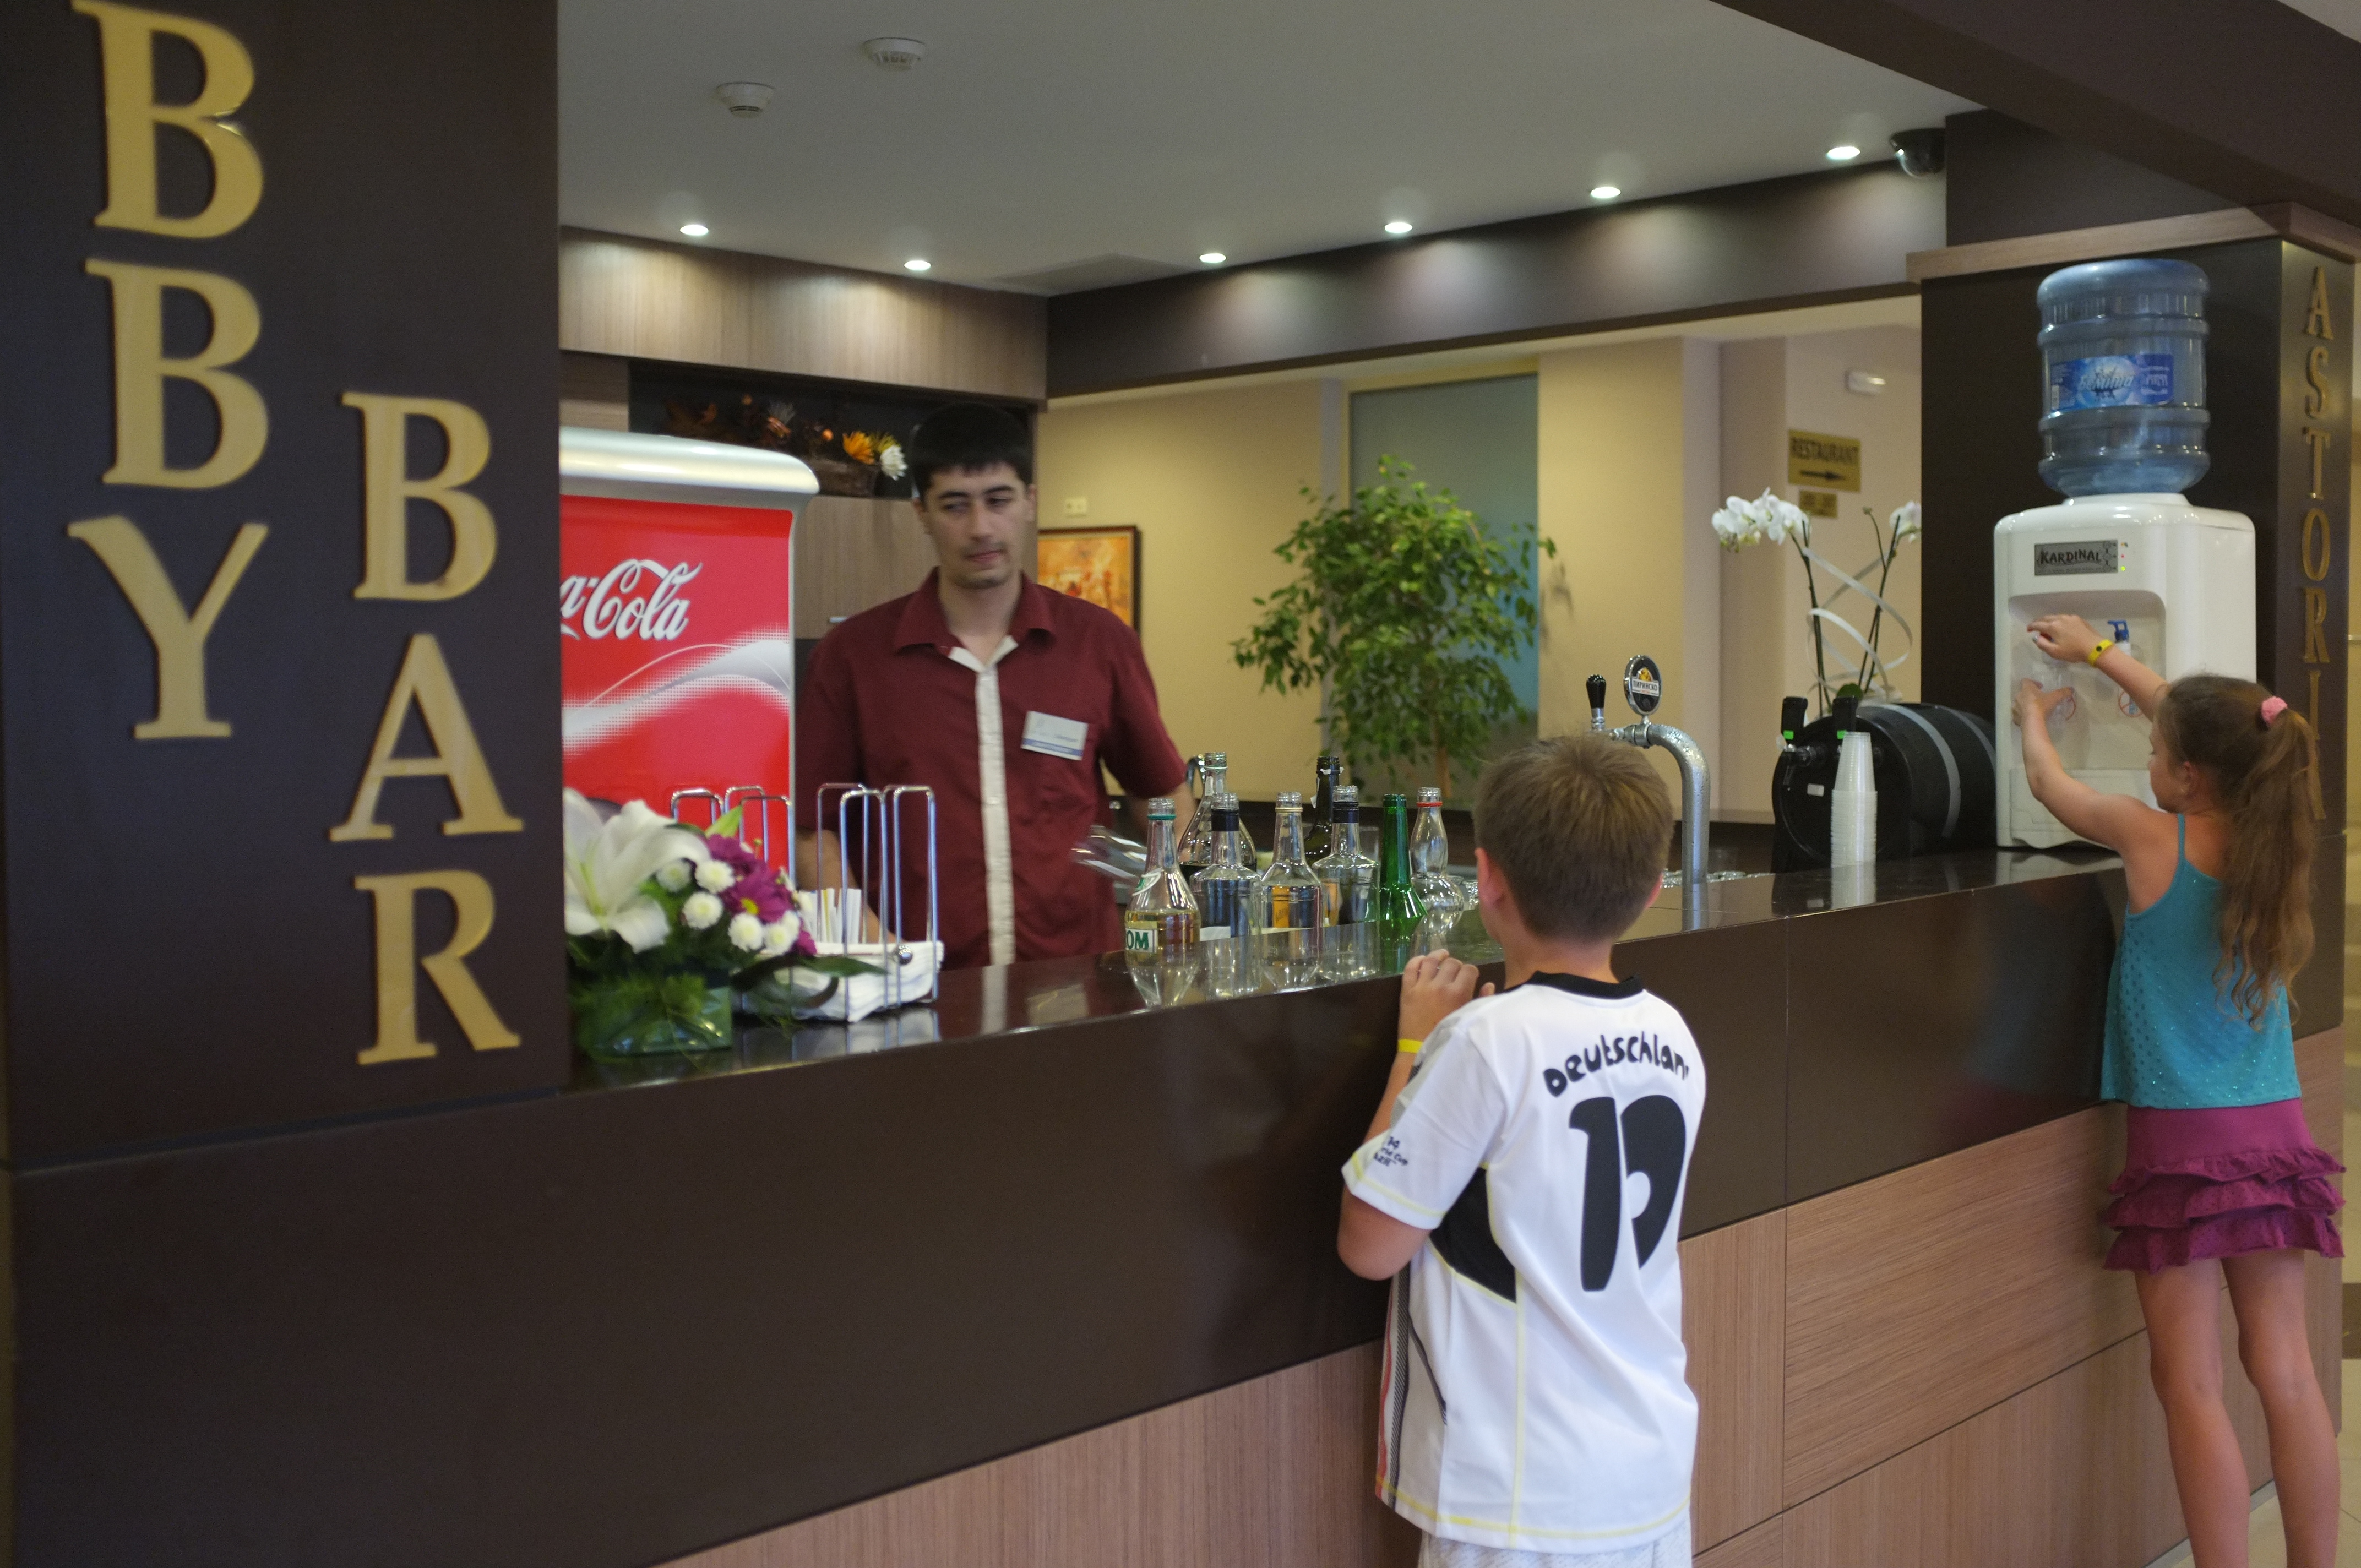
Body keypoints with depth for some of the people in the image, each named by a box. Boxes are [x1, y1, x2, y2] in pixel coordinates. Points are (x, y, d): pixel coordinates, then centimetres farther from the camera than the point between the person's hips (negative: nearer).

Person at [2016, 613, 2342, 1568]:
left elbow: (2049, 785, 7)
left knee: (2190, 1385, 1)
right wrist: (2101, 655, 30)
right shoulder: (2268, 841, 2)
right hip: (2275, 1130, 6)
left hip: (2182, 1136, -5)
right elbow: (2204, 729, 18)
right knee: (2284, 1369, 12)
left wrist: (2034, 716, 28)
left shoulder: (2151, 838, -12)